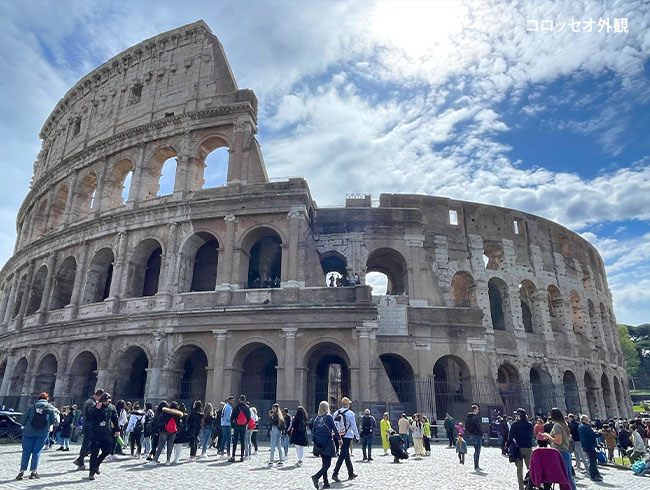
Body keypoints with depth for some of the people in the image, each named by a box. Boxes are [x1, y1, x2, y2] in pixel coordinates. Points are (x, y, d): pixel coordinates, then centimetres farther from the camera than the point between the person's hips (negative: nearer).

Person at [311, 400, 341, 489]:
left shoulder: (317, 418, 5)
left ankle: (326, 483, 17)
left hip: (319, 444, 6)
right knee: (327, 464, -1)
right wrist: (339, 438, 5)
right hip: (327, 443, -6)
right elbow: (335, 429, -6)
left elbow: (313, 431, 8)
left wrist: (314, 441, 15)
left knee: (324, 463, 15)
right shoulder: (329, 417, -9)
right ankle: (316, 477, -19)